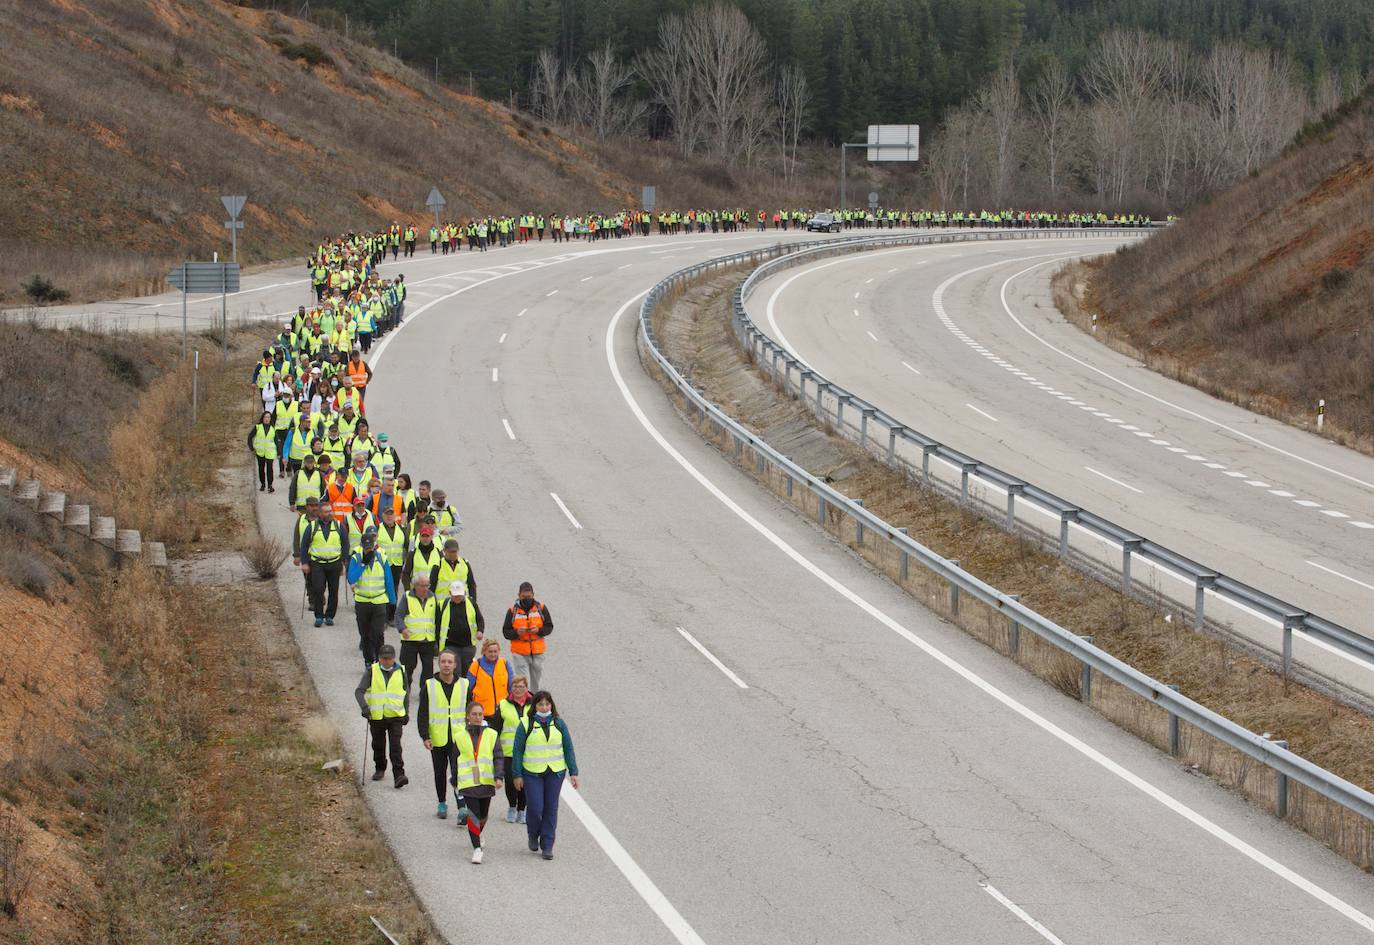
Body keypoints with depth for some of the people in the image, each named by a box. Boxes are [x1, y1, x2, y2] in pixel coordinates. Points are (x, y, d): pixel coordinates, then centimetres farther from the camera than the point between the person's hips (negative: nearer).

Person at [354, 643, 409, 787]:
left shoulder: (400, 671, 4)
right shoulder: (372, 671, -3)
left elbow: (405, 693, 17)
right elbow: (359, 691, -8)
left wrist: (406, 713, 15)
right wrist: (364, 707, -23)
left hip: (396, 716, -1)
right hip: (376, 716, 1)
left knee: (395, 746, -11)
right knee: (378, 745, 14)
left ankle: (399, 775, -16)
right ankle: (379, 769, 34)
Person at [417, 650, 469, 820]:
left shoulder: (464, 685, 3)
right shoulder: (429, 686, 0)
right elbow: (423, 714, -1)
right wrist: (425, 736, -11)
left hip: (459, 738, -1)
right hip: (438, 740, 1)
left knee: (458, 772, -15)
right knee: (440, 773, 13)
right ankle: (442, 804, 29)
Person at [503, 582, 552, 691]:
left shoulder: (541, 608, 2)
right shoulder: (512, 610, -2)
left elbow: (549, 627, 5)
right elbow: (505, 632, -1)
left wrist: (539, 630, -15)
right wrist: (516, 632, -22)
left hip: (537, 652, 2)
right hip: (519, 653, -2)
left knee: (535, 682, 14)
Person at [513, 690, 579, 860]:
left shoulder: (559, 724, 6)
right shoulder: (526, 725, -1)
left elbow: (568, 748, 9)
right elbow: (518, 750, 1)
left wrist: (573, 772, 4)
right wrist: (517, 775, -3)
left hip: (555, 773, 2)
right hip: (532, 773, -2)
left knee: (551, 808, 2)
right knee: (534, 807, -8)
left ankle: (547, 845, 10)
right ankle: (533, 835, 21)